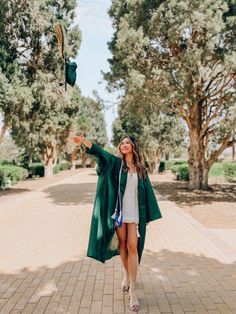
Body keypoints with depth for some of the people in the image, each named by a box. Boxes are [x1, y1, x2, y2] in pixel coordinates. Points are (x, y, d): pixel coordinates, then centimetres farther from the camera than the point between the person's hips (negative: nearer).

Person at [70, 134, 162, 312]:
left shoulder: (141, 169, 7)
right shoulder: (116, 163, 2)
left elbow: (147, 192, 9)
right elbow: (101, 153, -17)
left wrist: (147, 215, 6)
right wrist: (85, 142, -35)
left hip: (135, 213, 0)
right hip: (119, 211, 0)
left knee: (133, 247, -3)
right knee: (122, 245, 12)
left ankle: (133, 289, 6)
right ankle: (127, 275, 36)